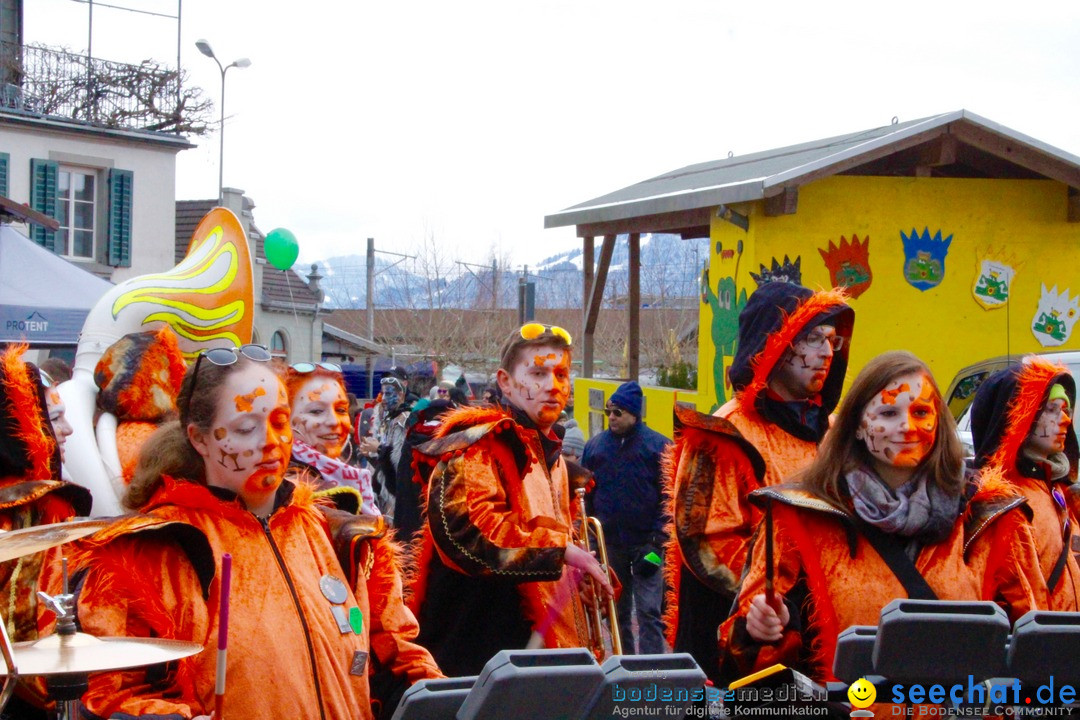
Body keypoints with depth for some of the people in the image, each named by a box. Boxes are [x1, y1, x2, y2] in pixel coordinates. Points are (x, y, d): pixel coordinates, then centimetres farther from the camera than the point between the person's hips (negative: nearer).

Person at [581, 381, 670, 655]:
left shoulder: (658, 446, -5)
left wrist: (657, 540, -12)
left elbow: (669, 498, -6)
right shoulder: (595, 445, 7)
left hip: (645, 542, -4)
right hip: (609, 542, 4)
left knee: (648, 611, -7)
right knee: (617, 612, 12)